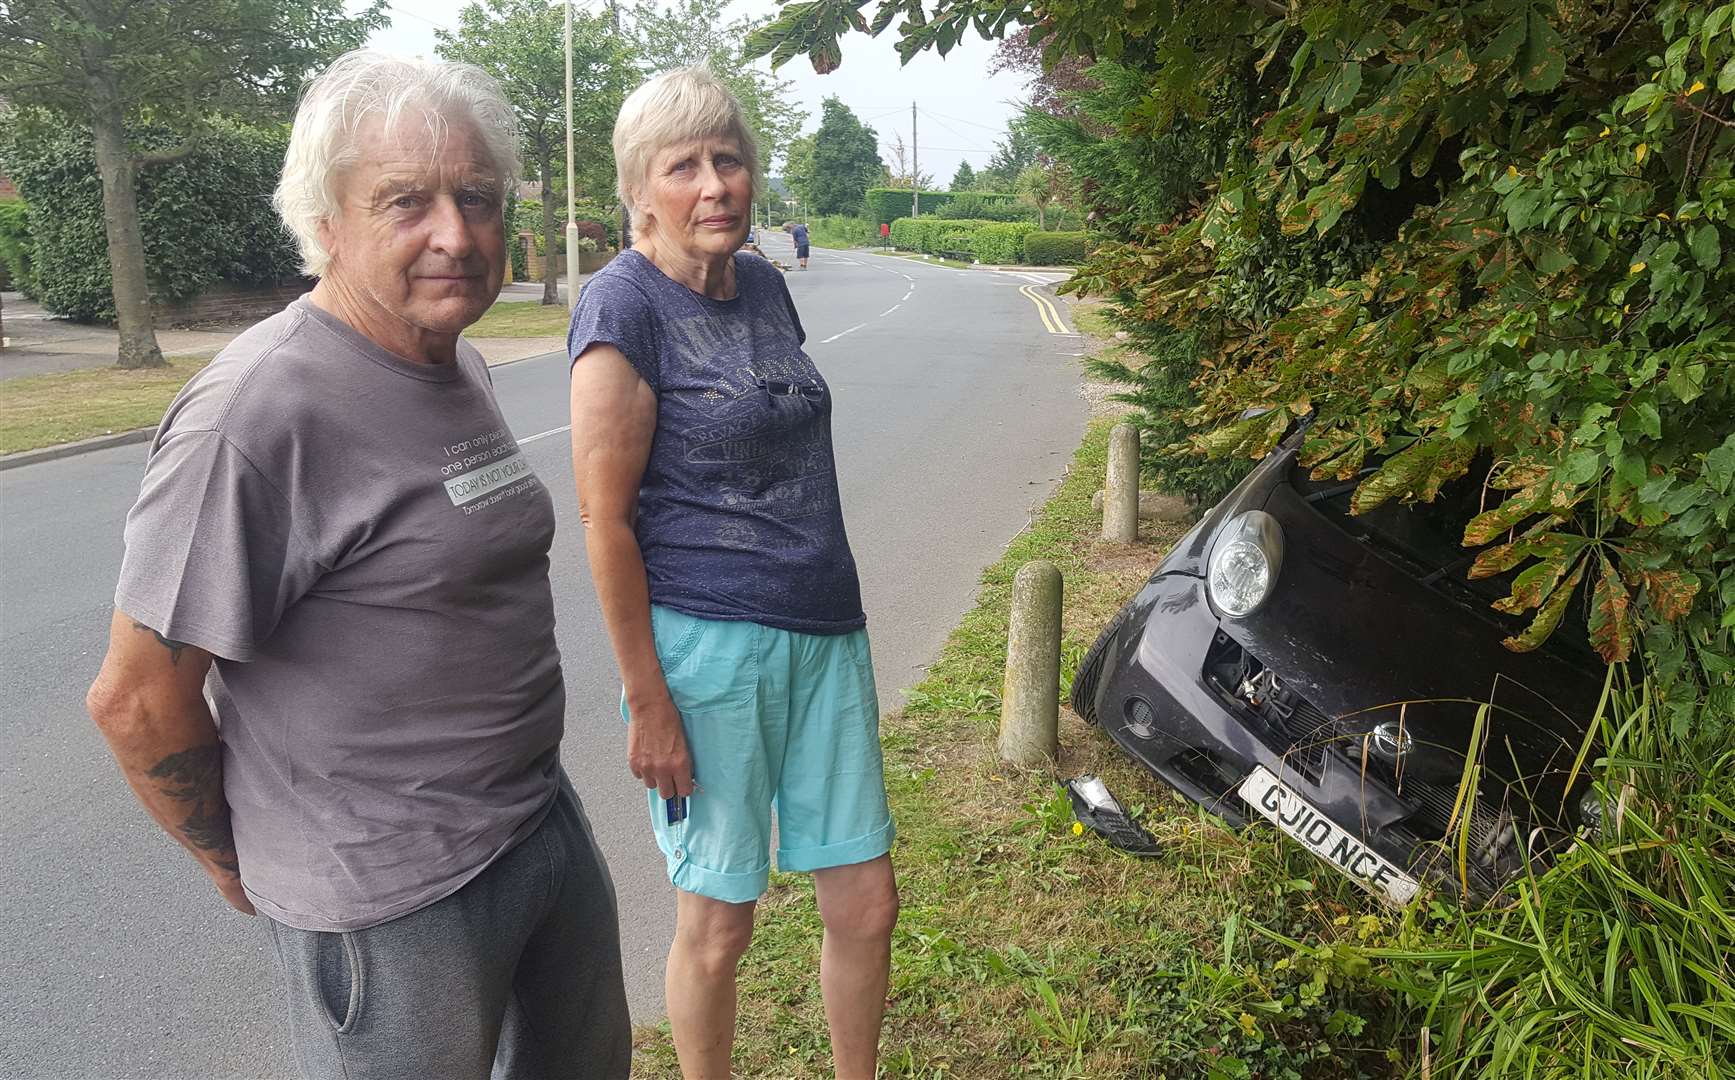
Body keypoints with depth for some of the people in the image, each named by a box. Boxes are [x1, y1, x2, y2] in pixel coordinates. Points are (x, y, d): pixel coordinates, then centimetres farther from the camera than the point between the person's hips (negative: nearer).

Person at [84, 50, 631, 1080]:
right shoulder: (257, 413, -24)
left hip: (544, 817, 8)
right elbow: (137, 699, -19)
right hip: (392, 900, -8)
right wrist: (247, 866, -5)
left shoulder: (463, 368, 4)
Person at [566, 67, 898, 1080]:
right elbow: (605, 515, -13)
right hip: (707, 643, -6)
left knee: (867, 902, 12)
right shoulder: (624, 304, -11)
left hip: (824, 633, 7)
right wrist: (647, 700, -14)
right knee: (719, 920, 8)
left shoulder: (766, 285, 10)